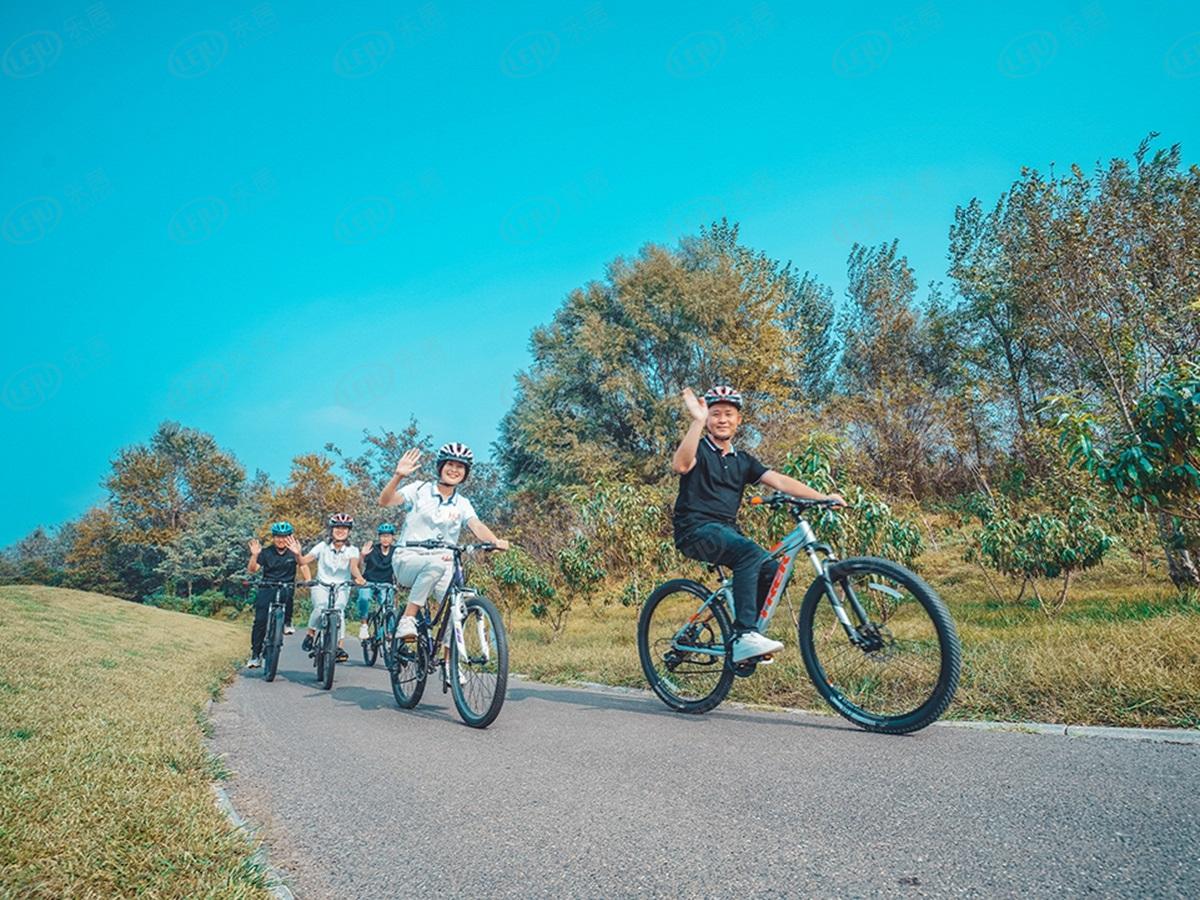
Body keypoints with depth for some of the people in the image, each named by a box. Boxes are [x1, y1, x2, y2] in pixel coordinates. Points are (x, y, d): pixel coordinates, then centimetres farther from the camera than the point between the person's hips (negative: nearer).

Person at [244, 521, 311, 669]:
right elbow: (252, 570, -6)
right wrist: (254, 555, -23)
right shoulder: (266, 552, 1)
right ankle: (255, 654, 4)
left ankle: (287, 623, -10)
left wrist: (308, 581, -13)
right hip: (267, 589, 1)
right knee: (260, 621, -8)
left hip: (286, 588, -1)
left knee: (288, 593, -36)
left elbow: (303, 566, 3)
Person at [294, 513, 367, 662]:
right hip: (321, 585, 0)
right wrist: (297, 554, -32)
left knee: (338, 610, -25)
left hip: (341, 588, 0)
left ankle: (339, 646, -18)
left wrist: (358, 577, -43)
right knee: (320, 608, -26)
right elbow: (303, 561, -9)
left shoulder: (352, 550, -3)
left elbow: (354, 565, -21)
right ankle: (311, 634, 2)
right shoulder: (323, 546, -3)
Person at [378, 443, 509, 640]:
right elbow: (384, 501, -9)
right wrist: (398, 475, -27)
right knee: (437, 563, -36)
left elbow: (476, 526, -9)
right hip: (408, 560, -3)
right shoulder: (419, 489, 3)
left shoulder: (462, 504, 10)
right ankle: (407, 620, -27)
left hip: (442, 566, 3)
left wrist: (496, 541, -30)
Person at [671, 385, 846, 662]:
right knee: (751, 553, -31)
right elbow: (680, 465, -23)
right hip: (697, 530, -6)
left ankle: (744, 634, 2)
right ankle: (744, 637, -32)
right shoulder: (699, 449, 2)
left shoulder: (742, 461, 19)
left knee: (771, 569, -15)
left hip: (727, 530, 7)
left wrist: (823, 497, -2)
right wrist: (697, 420, -33)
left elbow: (780, 481, 9)